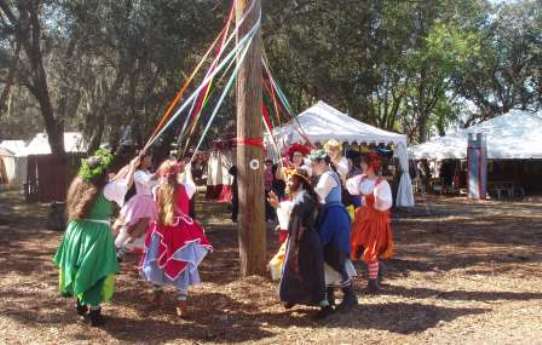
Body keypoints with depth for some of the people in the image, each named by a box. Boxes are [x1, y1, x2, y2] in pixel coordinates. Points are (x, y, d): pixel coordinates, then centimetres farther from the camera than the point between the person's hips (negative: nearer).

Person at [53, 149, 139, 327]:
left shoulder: (80, 185, 6)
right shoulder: (106, 189, -13)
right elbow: (126, 184, 2)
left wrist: (127, 168, 23)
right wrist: (133, 167, 15)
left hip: (77, 231, 7)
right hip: (97, 233, -7)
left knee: (81, 268, 20)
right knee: (96, 271, 2)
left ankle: (80, 304, 35)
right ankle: (94, 312, 5)